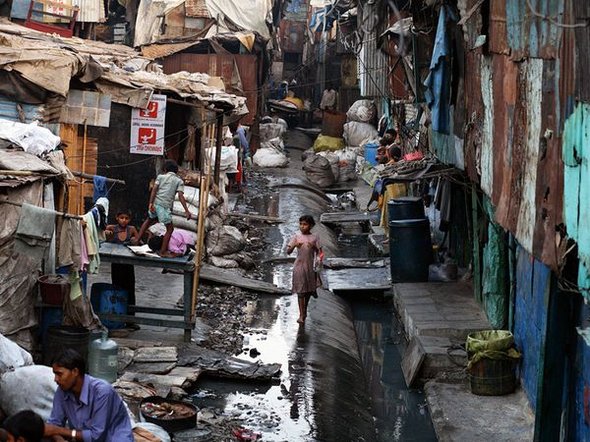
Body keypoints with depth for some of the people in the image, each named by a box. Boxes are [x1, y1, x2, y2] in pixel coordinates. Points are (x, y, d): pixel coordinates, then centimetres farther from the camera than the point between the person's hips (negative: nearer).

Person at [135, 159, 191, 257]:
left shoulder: (161, 176, 13)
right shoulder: (179, 181, 7)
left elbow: (154, 189, -2)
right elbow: (180, 196, -6)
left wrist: (150, 203, -9)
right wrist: (186, 211, -10)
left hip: (155, 204, 4)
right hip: (165, 206, -4)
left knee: (149, 220, 32)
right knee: (170, 229, 10)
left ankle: (137, 239, 34)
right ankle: (163, 251, 8)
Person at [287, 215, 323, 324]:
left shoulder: (314, 237, 1)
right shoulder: (297, 237, 0)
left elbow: (319, 252, 3)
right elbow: (288, 251, -6)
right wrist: (295, 245, -25)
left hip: (310, 267, 2)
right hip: (299, 267, -2)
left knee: (309, 290, 13)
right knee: (300, 291, -4)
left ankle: (305, 311, 33)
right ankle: (301, 315, -1)